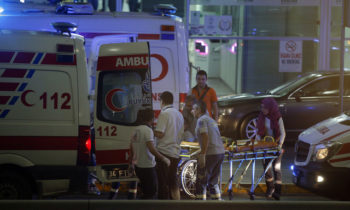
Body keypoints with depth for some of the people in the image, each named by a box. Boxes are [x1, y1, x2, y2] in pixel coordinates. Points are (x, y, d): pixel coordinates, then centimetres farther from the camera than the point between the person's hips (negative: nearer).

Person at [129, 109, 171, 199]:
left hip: (138, 167, 8)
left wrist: (132, 161, 32)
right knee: (151, 192, 1)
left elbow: (131, 148, 18)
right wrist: (164, 159, -18)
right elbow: (151, 149, -26)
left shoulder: (137, 130, 8)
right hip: (147, 167, -8)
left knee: (146, 192, 19)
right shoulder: (148, 130, -16)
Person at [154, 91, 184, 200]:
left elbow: (160, 134, -17)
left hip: (164, 152, -7)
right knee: (173, 182, 15)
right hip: (176, 152, 7)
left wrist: (152, 131, 1)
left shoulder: (164, 113, -12)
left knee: (163, 182, -2)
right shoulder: (179, 114, 12)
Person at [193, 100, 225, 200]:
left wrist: (202, 155, -21)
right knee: (213, 182, 17)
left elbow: (205, 137, -19)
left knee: (201, 183, -3)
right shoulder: (211, 120, 20)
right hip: (221, 152, 9)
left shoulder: (202, 120, -7)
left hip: (210, 154, -9)